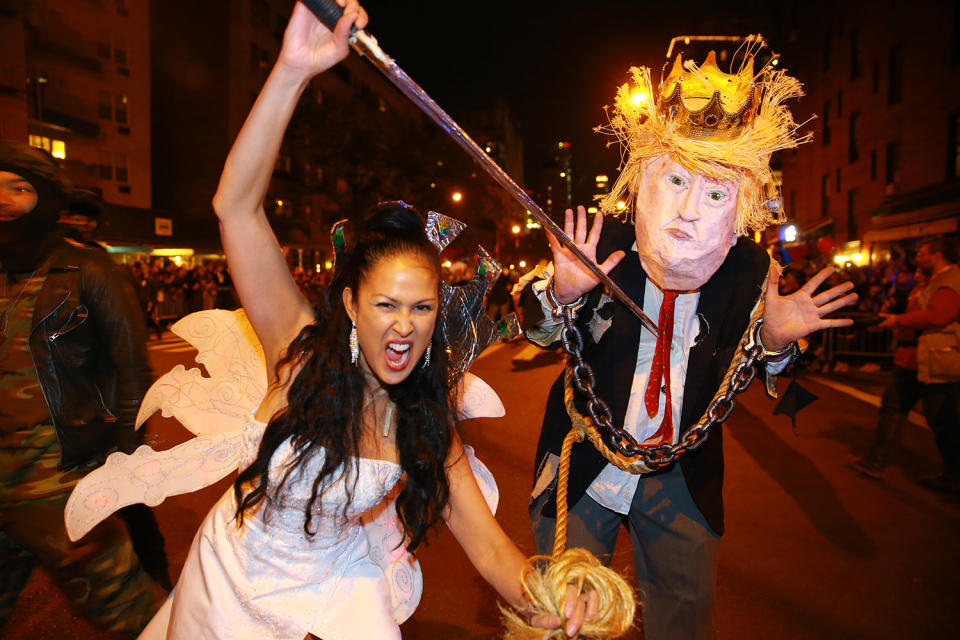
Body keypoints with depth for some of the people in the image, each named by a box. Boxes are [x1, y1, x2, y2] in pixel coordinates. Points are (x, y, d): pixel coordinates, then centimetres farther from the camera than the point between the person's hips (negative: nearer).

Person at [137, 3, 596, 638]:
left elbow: (486, 542, -18)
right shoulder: (304, 349, -24)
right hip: (230, 579, 0)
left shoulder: (429, 425, -17)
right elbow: (237, 206, -33)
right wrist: (293, 71, -44)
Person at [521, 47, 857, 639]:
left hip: (685, 478, 2)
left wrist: (775, 341, -22)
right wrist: (561, 294, -31)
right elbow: (540, 332, -10)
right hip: (584, 464, -1)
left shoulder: (748, 270, -13)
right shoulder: (602, 244, -18)